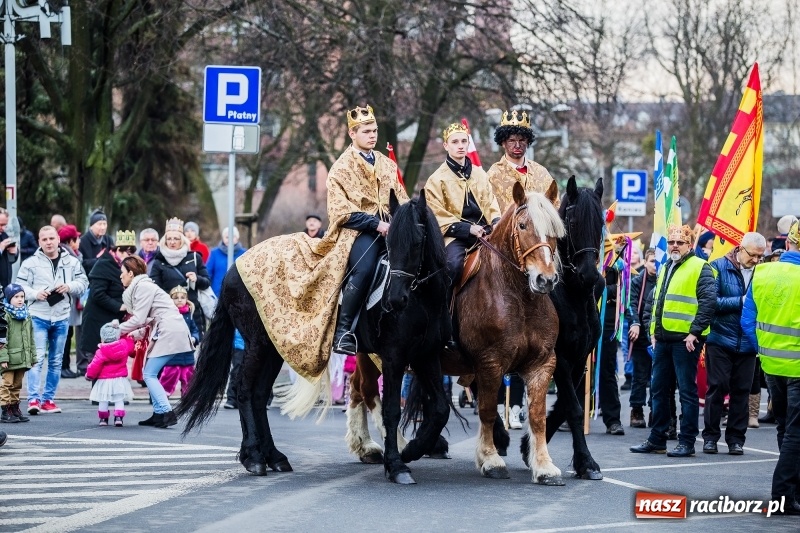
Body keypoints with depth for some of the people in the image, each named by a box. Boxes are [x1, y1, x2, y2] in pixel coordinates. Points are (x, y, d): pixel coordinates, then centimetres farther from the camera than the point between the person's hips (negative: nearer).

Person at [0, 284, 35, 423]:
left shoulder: (26, 316, 13)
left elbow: (31, 338, 18)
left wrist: (33, 356, 16)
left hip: (23, 358, 7)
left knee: (17, 385, 14)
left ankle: (15, 409, 22)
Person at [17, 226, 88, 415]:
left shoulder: (72, 262, 5)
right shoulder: (30, 263, -3)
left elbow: (83, 283, 9)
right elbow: (20, 286, -2)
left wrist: (69, 287, -11)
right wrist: (35, 294, -19)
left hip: (61, 317, 4)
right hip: (38, 316, -4)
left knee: (56, 361, 10)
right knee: (37, 358, -12)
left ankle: (48, 399, 18)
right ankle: (34, 399, -15)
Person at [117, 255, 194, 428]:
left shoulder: (143, 286, -8)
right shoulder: (138, 287, 21)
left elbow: (139, 318, -11)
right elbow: (146, 320, 21)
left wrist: (120, 329, 2)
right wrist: (133, 335, 12)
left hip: (169, 332, -10)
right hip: (164, 331, 10)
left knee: (149, 374, -9)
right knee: (150, 373, 12)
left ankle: (167, 412, -17)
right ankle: (159, 414, 12)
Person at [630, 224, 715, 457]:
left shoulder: (699, 268, -6)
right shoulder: (665, 269, 19)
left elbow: (709, 302, -14)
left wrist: (695, 332, -18)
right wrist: (653, 331, 16)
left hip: (685, 339, -8)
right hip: (663, 339, 8)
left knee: (687, 390, -4)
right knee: (659, 389, 11)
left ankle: (687, 442, 0)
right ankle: (656, 439, 18)